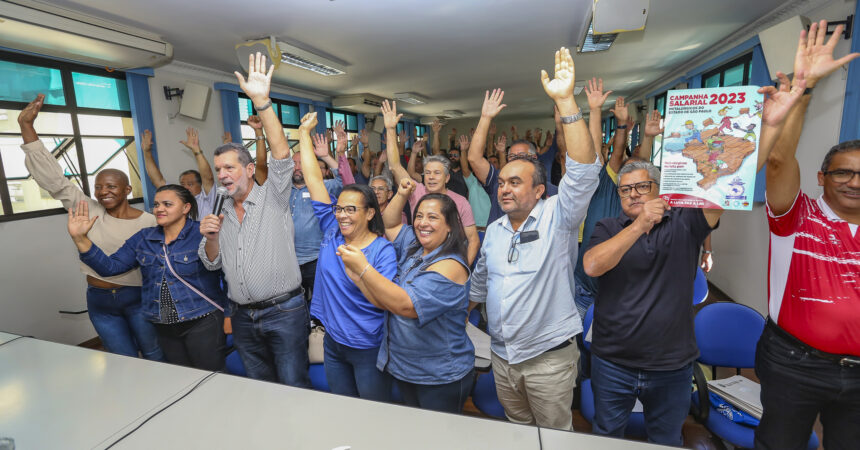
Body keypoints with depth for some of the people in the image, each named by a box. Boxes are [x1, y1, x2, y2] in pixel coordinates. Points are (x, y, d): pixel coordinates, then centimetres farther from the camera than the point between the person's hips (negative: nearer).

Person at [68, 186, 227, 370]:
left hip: (202, 322, -6)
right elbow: (110, 266, 4)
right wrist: (80, 239, -7)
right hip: (163, 328, 6)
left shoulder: (202, 233, -11)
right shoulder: (143, 238, 9)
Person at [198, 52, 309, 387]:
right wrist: (211, 238, -7)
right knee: (259, 388, 21)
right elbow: (212, 263, 14)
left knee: (294, 387, 4)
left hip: (285, 311, -6)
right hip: (243, 317, 6)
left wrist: (262, 101, -27)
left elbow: (281, 154, -21)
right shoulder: (220, 213, 11)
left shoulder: (272, 197, -5)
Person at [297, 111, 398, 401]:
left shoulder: (382, 250, -17)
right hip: (333, 344, 5)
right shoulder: (331, 233, -5)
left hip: (369, 349, -5)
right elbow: (314, 179, -3)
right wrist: (304, 132, 1)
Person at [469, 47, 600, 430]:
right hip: (501, 355, 5)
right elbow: (481, 279, 18)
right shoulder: (495, 229, 5)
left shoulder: (557, 218, -13)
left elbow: (583, 172, -29)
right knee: (516, 432, 23)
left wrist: (566, 102, -33)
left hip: (548, 358, -5)